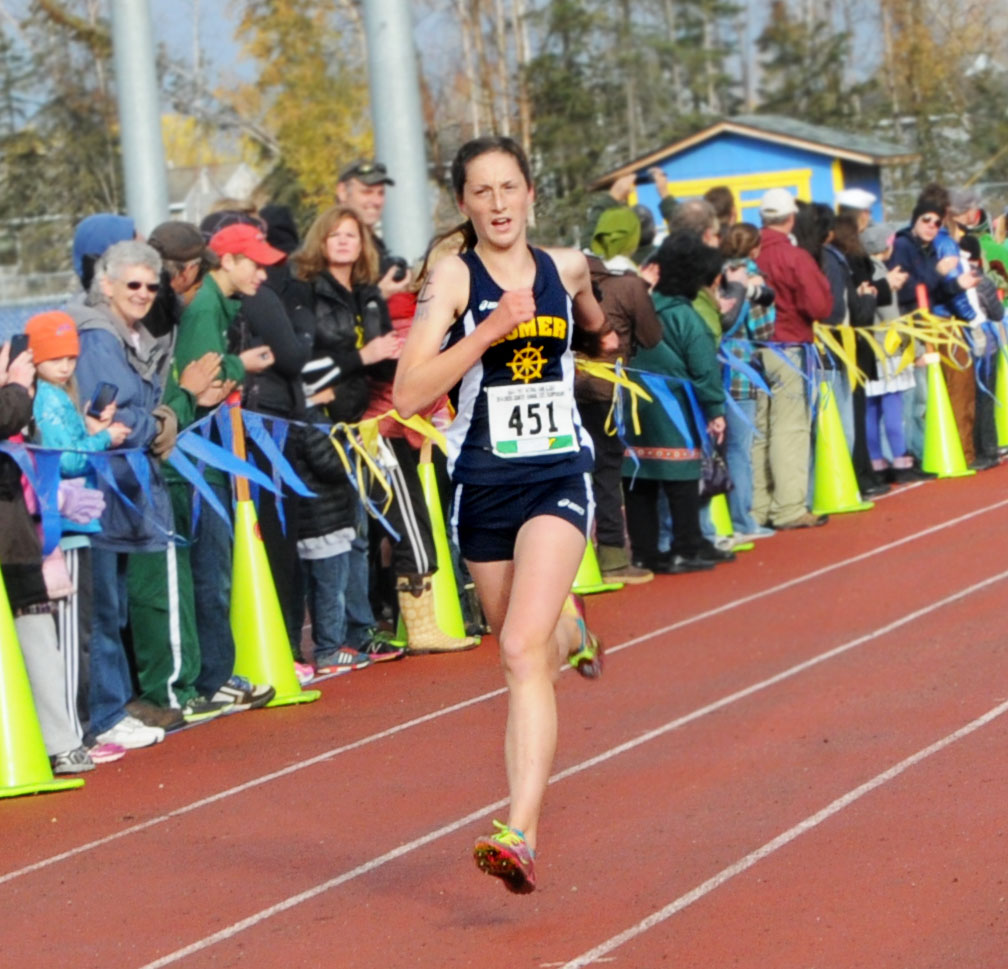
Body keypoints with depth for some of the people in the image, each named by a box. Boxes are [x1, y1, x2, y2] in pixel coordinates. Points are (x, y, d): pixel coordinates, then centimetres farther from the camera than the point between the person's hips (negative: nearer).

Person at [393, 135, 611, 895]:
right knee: (531, 655, 17)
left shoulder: (566, 267, 2)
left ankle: (521, 837, -26)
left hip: (559, 479, -1)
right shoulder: (455, 277, -7)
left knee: (523, 651, -19)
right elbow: (409, 393, -18)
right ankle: (570, 631, 57)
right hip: (484, 487, 1)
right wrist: (489, 330, -24)